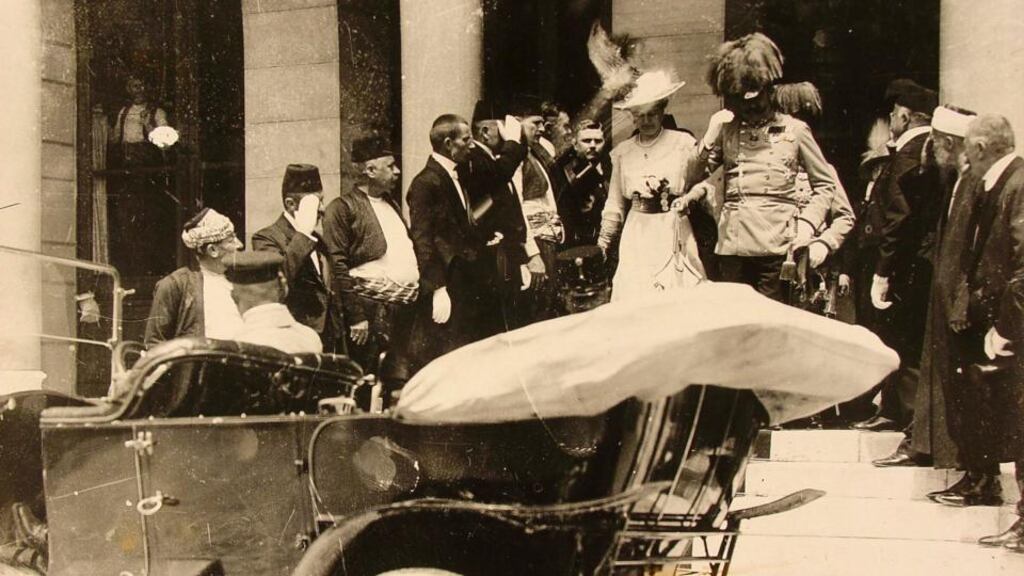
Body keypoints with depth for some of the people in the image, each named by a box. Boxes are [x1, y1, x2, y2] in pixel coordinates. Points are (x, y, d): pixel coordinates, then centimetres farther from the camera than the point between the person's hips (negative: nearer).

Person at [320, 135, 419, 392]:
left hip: (406, 309, 8)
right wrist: (356, 317, -16)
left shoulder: (390, 203, 19)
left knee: (400, 382, 10)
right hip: (373, 311, -7)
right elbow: (338, 267, -11)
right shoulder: (342, 208, -6)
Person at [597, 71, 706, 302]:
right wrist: (603, 241, 14)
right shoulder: (622, 152, 11)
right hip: (637, 236, 3)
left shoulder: (683, 144, 0)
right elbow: (615, 203, 17)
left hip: (674, 233, -2)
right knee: (634, 298, -4)